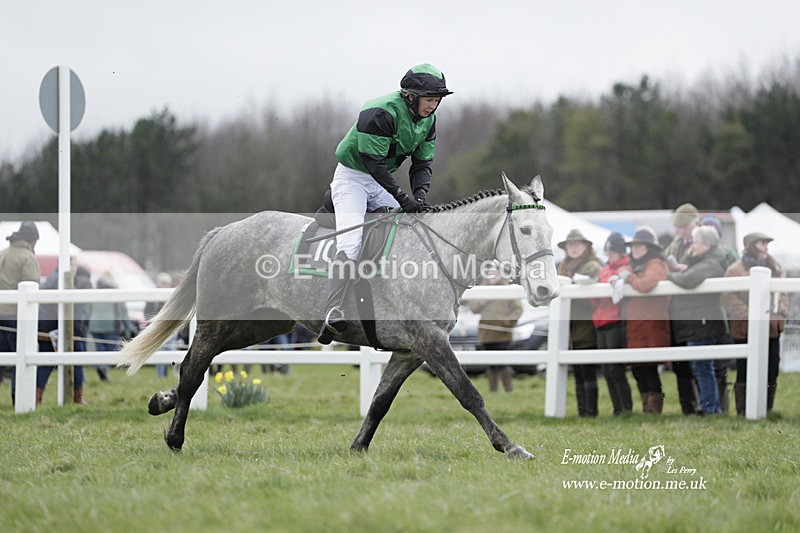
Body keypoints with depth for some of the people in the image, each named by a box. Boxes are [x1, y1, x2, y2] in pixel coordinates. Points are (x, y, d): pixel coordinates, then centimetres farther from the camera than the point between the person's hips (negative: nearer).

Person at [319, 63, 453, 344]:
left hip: (382, 181, 8)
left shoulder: (427, 120, -1)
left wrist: (419, 192, -16)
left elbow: (423, 162, 5)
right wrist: (402, 197, -30)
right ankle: (333, 313, -33)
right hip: (352, 176, -8)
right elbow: (374, 162, -28)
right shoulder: (380, 113, -27)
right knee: (350, 242, -23)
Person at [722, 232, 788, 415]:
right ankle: (743, 412, 0)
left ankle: (767, 410, 17)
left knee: (771, 374, 8)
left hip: (771, 329, 6)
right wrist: (749, 315, -17)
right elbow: (729, 299, -10)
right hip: (746, 330, -6)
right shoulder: (735, 270, -3)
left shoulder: (774, 268, 15)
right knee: (745, 373, -3)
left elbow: (783, 293, 19)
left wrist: (781, 312, 1)